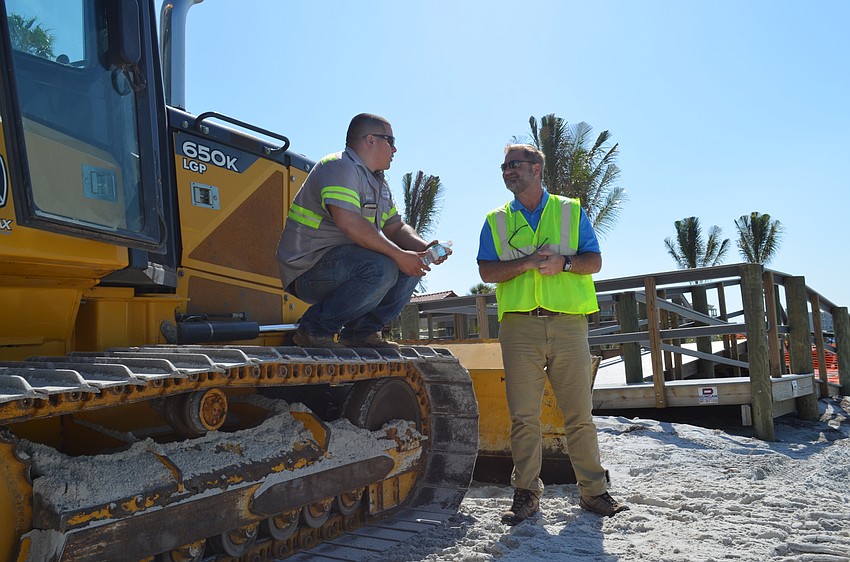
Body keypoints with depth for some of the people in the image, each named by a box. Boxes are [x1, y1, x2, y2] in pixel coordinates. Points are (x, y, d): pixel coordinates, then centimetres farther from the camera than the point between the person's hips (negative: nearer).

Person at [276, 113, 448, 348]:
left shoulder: (379, 183, 19)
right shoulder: (339, 167, -13)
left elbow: (395, 227, 17)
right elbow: (350, 223, -27)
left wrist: (424, 248, -3)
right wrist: (399, 255, -26)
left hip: (344, 263, 10)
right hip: (309, 268, -10)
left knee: (412, 266, 4)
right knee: (381, 268, -32)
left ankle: (361, 331, 4)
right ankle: (315, 328, -18)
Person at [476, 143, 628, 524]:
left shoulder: (571, 211, 14)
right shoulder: (496, 221, 15)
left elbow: (594, 261, 7)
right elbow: (487, 272, 3)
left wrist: (563, 263, -13)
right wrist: (528, 263, -12)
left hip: (568, 323, 0)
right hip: (519, 325, 1)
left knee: (579, 413, 2)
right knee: (523, 415, 0)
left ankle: (593, 490, 13)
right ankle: (526, 492, 11)